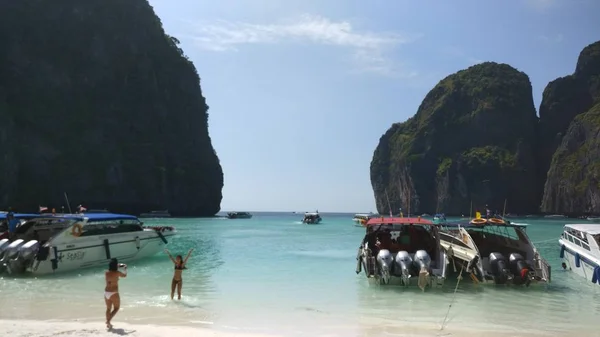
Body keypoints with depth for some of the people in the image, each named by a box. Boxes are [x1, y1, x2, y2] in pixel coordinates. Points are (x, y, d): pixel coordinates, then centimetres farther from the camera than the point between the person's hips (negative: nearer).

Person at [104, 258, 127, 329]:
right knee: (116, 308, 10)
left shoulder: (106, 272, 0)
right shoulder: (117, 272, -14)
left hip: (106, 292, 6)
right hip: (114, 293, -6)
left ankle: (108, 324, 26)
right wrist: (125, 268, 23)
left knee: (108, 308, 20)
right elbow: (125, 275, 5)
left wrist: (118, 266, 30)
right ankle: (108, 320, -7)